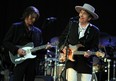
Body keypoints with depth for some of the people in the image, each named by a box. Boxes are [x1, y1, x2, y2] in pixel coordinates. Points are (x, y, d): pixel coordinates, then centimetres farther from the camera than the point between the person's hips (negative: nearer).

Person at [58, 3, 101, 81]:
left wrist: (90, 52, -24)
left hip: (85, 63, 0)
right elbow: (62, 38, 14)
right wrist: (63, 47, -4)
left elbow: (95, 47, -3)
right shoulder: (71, 24, 6)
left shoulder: (94, 30, -1)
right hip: (71, 60, 1)